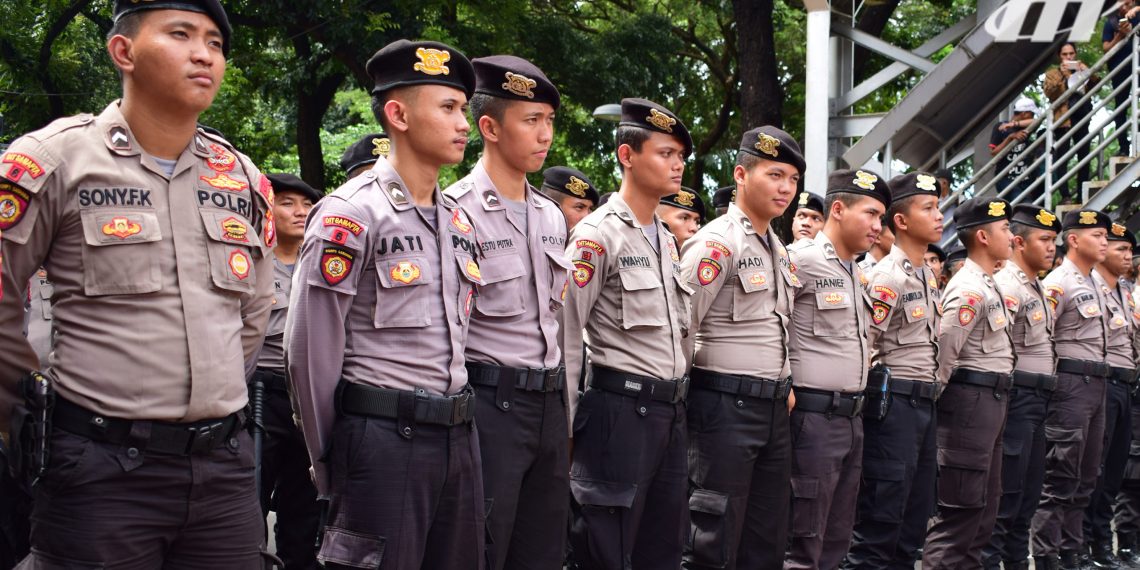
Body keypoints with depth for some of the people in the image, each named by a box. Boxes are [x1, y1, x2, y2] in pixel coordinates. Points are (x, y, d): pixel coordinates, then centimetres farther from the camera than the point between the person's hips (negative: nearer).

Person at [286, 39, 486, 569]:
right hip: (383, 439, -7)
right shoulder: (350, 214, -10)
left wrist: (458, 428, 16)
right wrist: (329, 465, -3)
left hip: (457, 438, 7)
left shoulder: (459, 221, 13)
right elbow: (309, 350, -9)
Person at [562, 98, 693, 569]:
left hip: (671, 411, 8)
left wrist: (678, 402, 17)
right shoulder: (598, 235, -10)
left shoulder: (667, 241, 16)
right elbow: (565, 336, -13)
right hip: (620, 409, -8)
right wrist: (564, 426, -13)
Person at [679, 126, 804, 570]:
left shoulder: (776, 246, 15)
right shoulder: (717, 242, -12)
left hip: (774, 407, 9)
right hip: (725, 405, -8)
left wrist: (784, 386, 17)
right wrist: (684, 393, -8)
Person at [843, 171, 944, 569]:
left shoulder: (928, 276, 15)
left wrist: (930, 391, 19)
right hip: (893, 401, -9)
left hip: (924, 401, 9)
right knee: (882, 512, -6)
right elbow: (862, 347, -15)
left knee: (916, 512, 12)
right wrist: (881, 395, -8)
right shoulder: (888, 277, -13)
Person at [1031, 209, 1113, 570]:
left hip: (1096, 384, 9)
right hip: (1071, 384, -9)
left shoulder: (1094, 286, 18)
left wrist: (1099, 380, 18)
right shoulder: (1059, 284, -11)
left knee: (1085, 479, 12)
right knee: (1060, 480, -7)